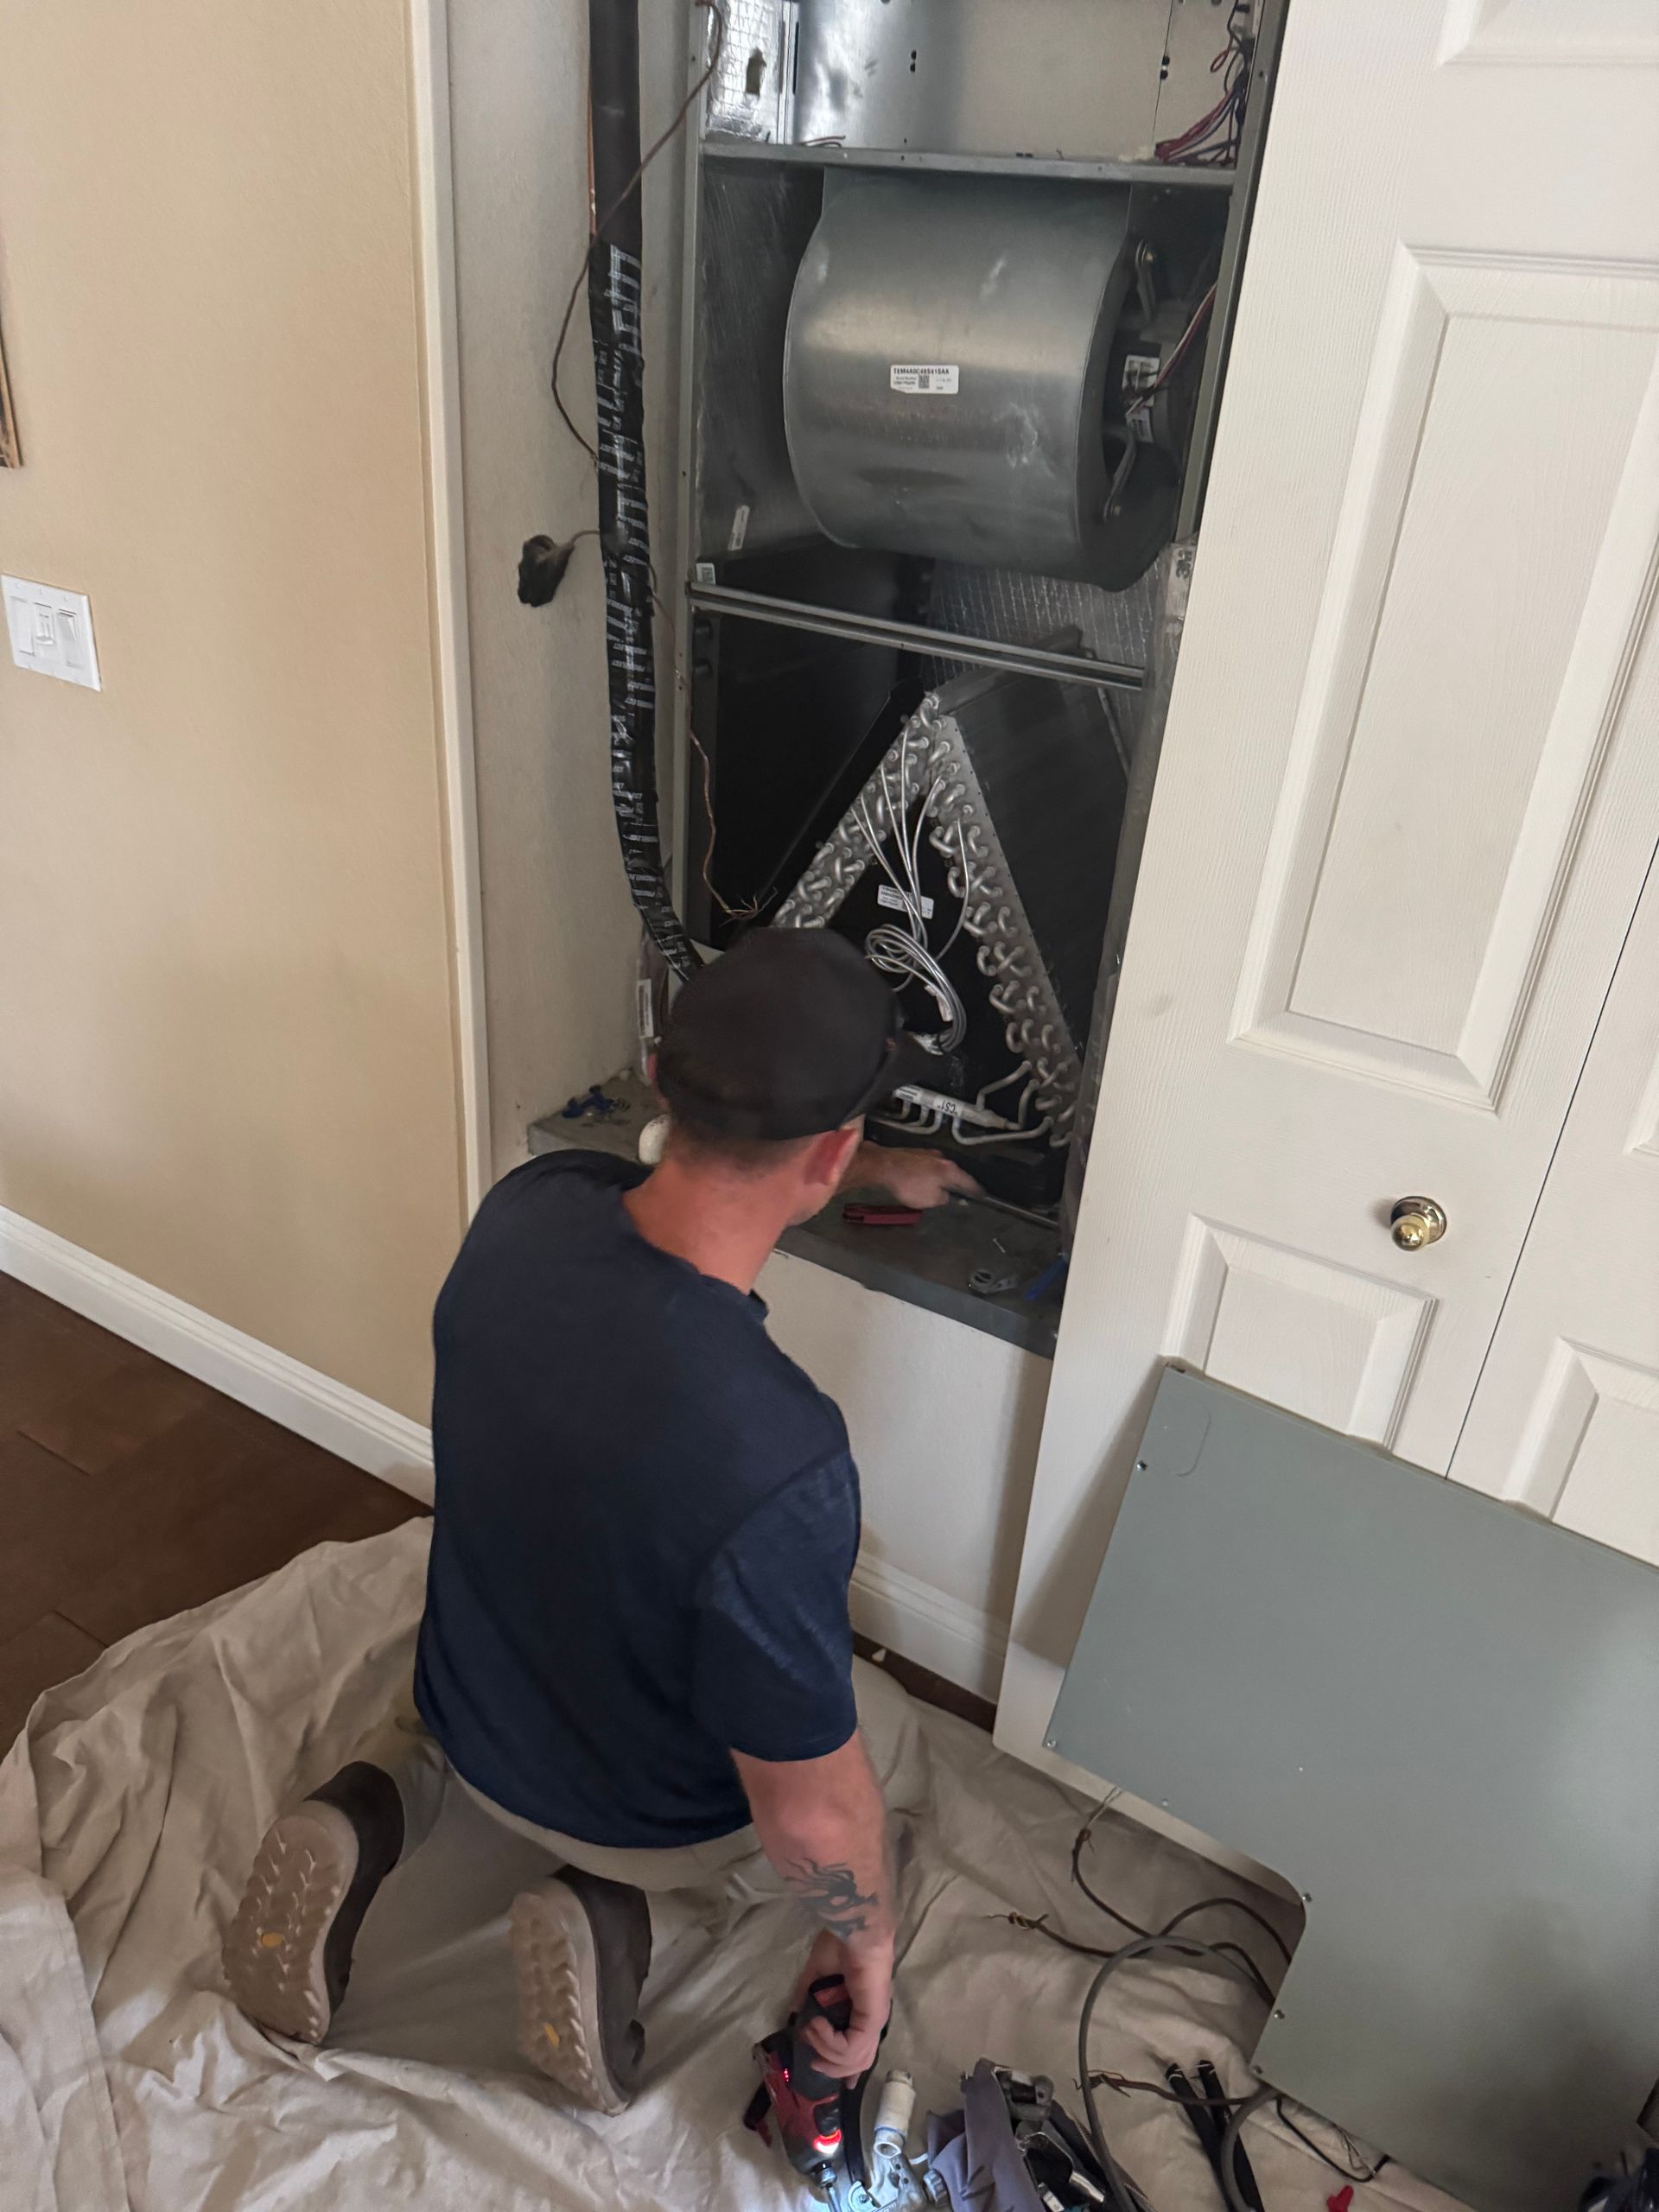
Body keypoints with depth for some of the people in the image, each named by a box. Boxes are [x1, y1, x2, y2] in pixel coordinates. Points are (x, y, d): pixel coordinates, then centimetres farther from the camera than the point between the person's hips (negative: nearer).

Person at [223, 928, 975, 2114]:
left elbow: (725, 1164, -1)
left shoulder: (528, 1206, -25)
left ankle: (379, 1799, 11)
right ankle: (617, 1903, 5)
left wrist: (884, 1169, 15)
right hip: (657, 1818, -3)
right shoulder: (781, 1465, -43)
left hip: (472, 1716, 4)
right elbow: (808, 1813, -28)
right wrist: (867, 1940, -6)